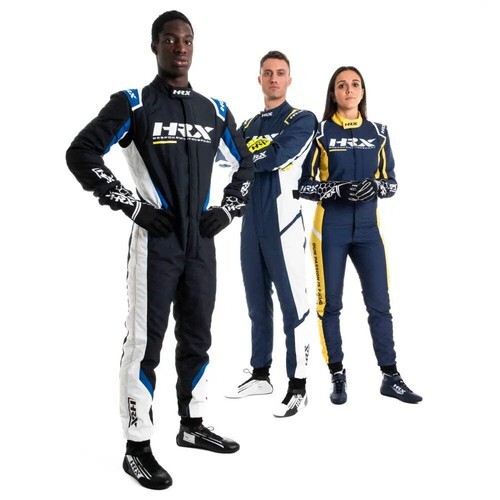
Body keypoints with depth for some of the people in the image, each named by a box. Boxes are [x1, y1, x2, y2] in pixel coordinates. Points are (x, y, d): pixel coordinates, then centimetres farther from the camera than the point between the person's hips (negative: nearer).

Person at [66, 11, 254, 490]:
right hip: (156, 240, -5)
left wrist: (227, 209, 6)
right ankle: (137, 447, 9)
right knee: (145, 341, -2)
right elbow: (81, 153, -9)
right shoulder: (133, 104, -4)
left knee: (197, 337, 14)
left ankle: (192, 425, 31)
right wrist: (132, 205, -13)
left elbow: (243, 166, 22)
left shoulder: (214, 110, 11)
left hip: (201, 242, 6)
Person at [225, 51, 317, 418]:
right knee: (257, 303, 13)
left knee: (293, 304, -6)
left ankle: (298, 387, 1)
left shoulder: (302, 120, 0)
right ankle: (261, 376, 26)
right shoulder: (248, 126, 20)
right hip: (251, 224, 7)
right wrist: (248, 150, -12)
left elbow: (275, 158, -16)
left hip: (283, 222, -7)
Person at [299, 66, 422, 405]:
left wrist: (375, 186, -13)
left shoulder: (378, 132, 8)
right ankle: (338, 377, 16)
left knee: (380, 303, 3)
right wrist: (338, 189, -19)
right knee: (331, 303, 3)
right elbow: (304, 184, -3)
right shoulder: (320, 132, -1)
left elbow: (392, 183, 9)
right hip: (330, 227, -2)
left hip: (367, 227, 3)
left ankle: (391, 377, 14)